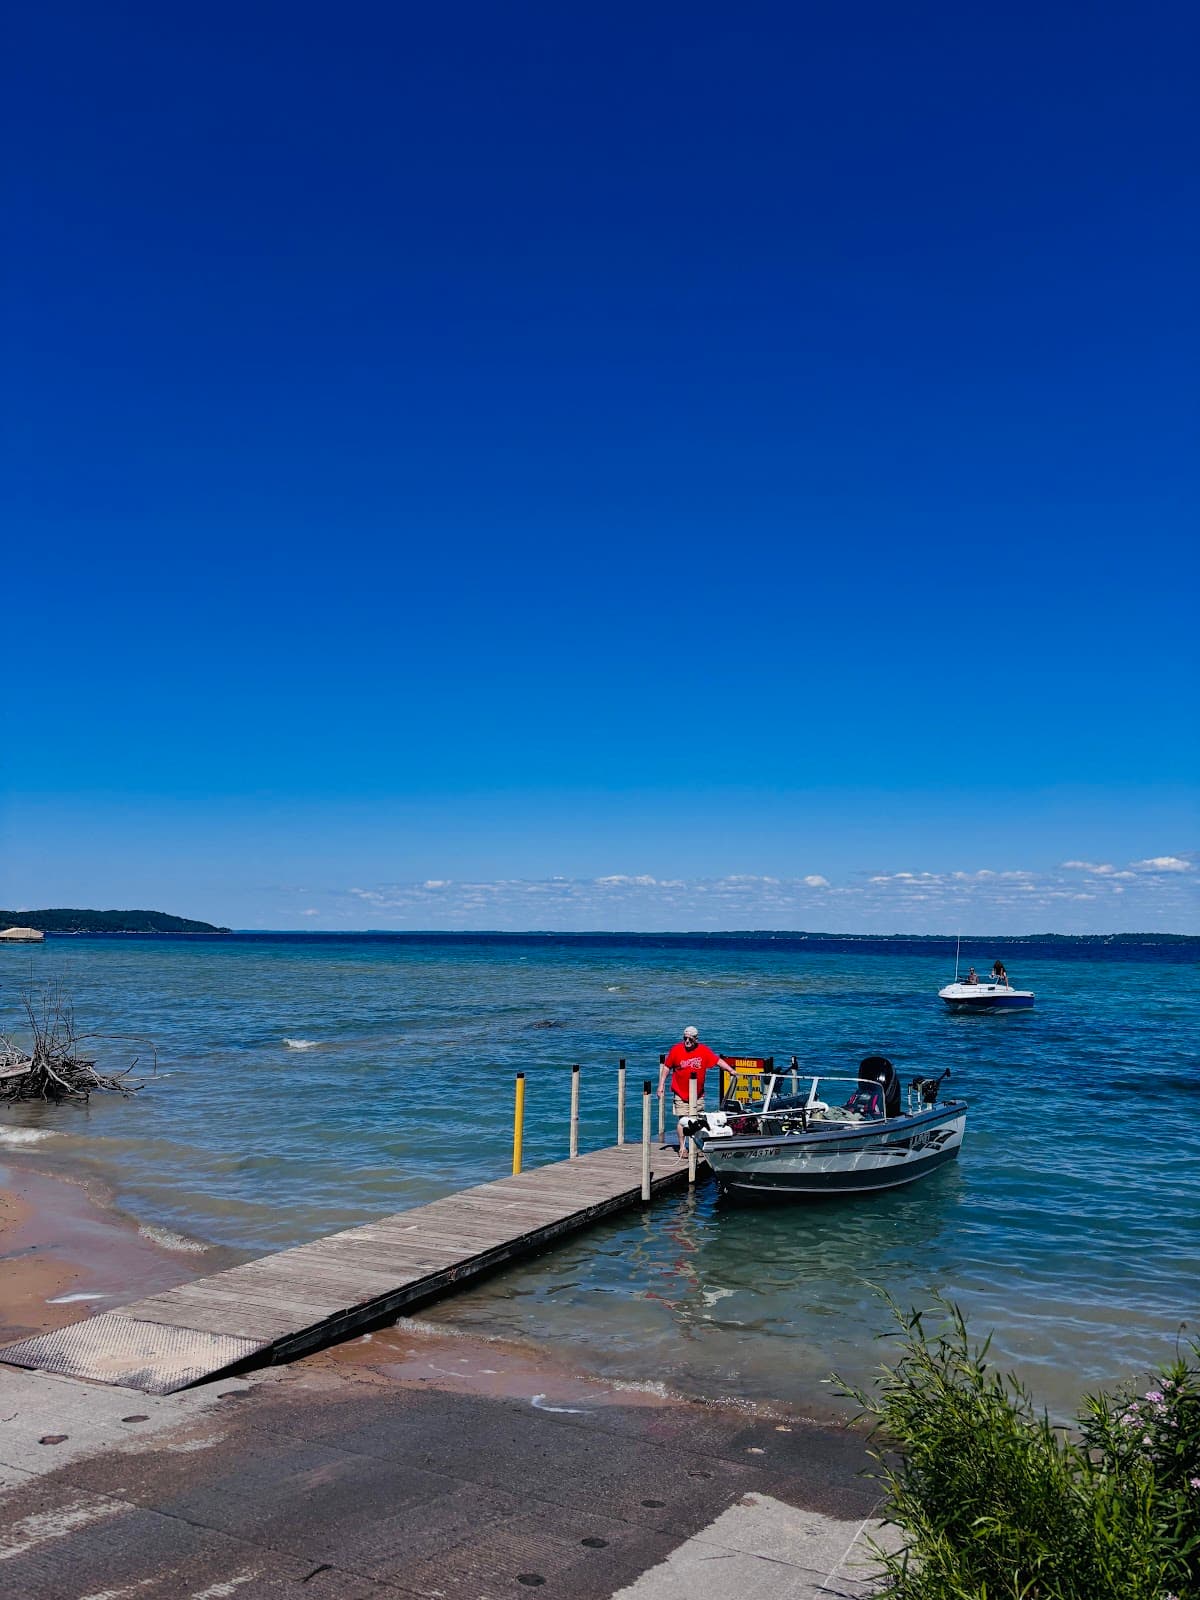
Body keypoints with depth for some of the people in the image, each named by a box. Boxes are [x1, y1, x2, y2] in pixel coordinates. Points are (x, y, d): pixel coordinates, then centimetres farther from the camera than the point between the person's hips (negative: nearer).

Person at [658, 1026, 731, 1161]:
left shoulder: (704, 1050, -4)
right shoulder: (676, 1050, -7)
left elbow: (718, 1060, 0)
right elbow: (666, 1067, 0)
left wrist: (731, 1070, -11)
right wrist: (661, 1085, -1)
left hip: (698, 1094, 2)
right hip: (681, 1093, -2)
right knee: (683, 1120, -4)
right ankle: (682, 1148, 4)